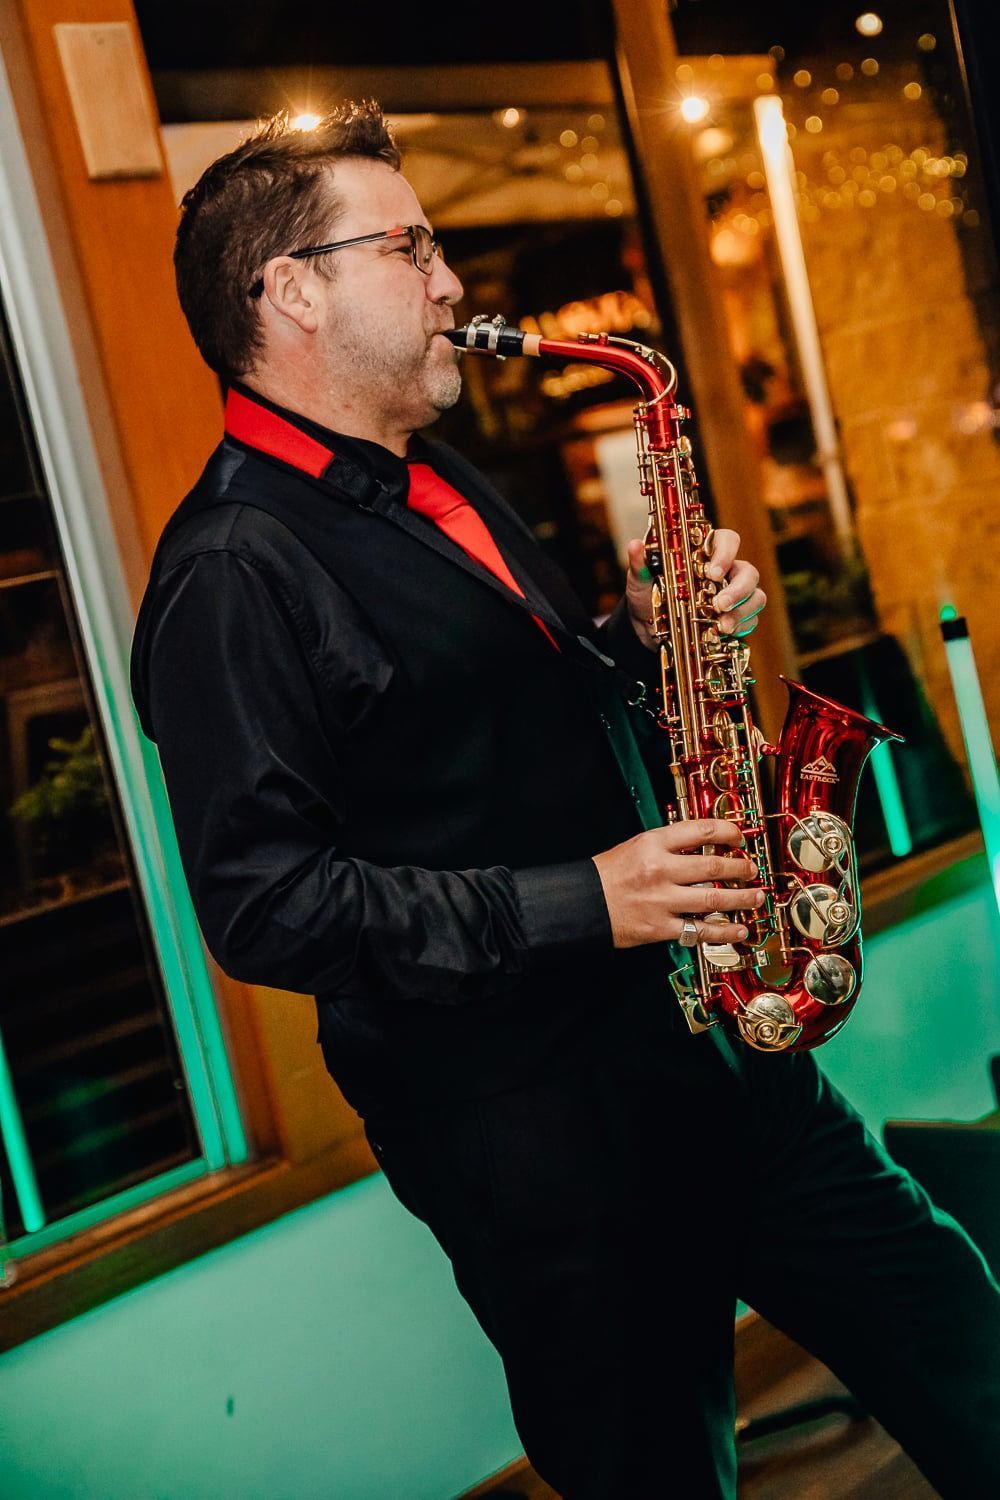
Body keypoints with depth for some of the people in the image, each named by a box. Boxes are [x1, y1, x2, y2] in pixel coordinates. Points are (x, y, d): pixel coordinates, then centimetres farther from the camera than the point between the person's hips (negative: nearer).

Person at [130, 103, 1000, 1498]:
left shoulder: (440, 484, 15)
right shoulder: (233, 570, -15)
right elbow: (262, 900, -21)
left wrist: (640, 634, 3)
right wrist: (579, 904, -22)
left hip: (699, 1031, 9)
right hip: (530, 1123, -8)